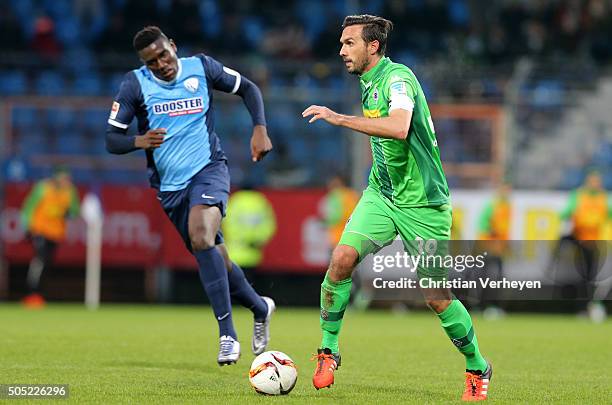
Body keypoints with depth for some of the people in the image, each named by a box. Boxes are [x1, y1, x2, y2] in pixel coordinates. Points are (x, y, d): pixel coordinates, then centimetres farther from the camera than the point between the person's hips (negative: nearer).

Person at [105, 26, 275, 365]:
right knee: (214, 259, 7)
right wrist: (139, 141, -24)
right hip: (170, 185, 3)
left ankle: (227, 334, -30)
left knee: (201, 235, -30)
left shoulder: (201, 67, -2)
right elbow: (111, 138, -3)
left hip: (208, 169, -3)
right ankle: (260, 308, 37)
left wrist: (260, 129, 0)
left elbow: (248, 89, 14)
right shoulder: (135, 84, -3)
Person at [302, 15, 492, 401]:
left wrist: (339, 118, -33)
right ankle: (328, 349, -3)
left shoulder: (397, 77, -18)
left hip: (422, 202, -7)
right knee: (342, 258, -17)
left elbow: (399, 128, -37)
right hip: (381, 194, 7)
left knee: (438, 298, -4)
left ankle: (478, 369, 17)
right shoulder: (369, 83, 10)